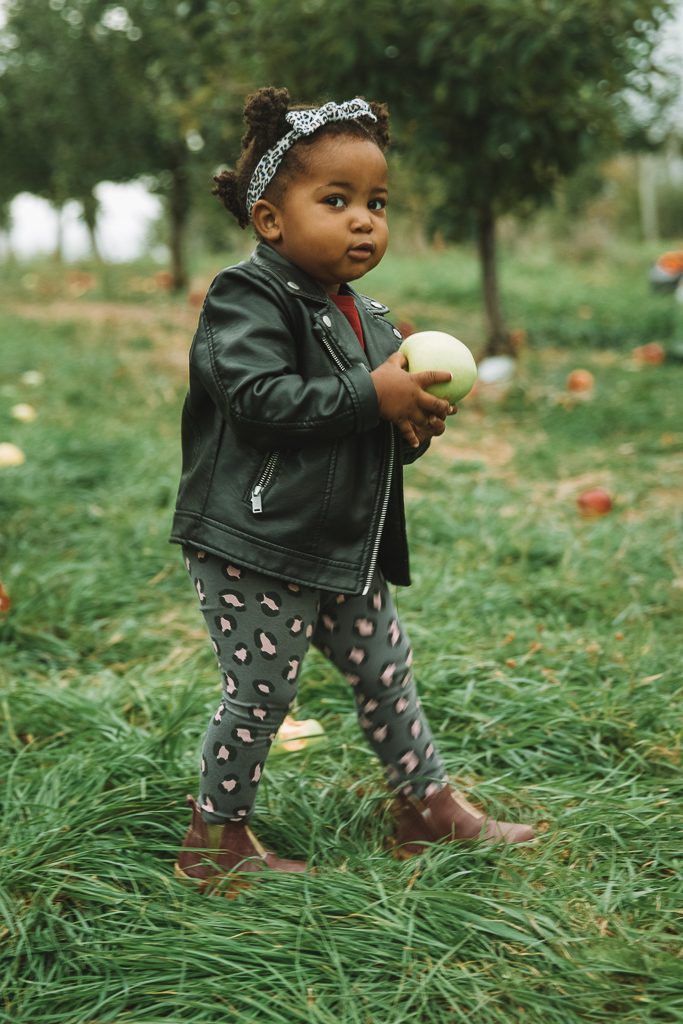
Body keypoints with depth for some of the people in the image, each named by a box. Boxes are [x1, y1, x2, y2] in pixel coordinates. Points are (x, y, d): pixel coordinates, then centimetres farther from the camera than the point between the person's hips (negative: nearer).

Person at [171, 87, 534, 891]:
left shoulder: (365, 317, 13)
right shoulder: (248, 298, -13)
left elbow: (376, 431, 21)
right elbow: (261, 400, -28)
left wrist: (417, 421, -2)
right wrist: (373, 395, -25)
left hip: (345, 551, 8)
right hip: (255, 550, -8)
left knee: (385, 674, 16)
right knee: (261, 691, 0)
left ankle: (430, 807, 32)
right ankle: (214, 840, 19)